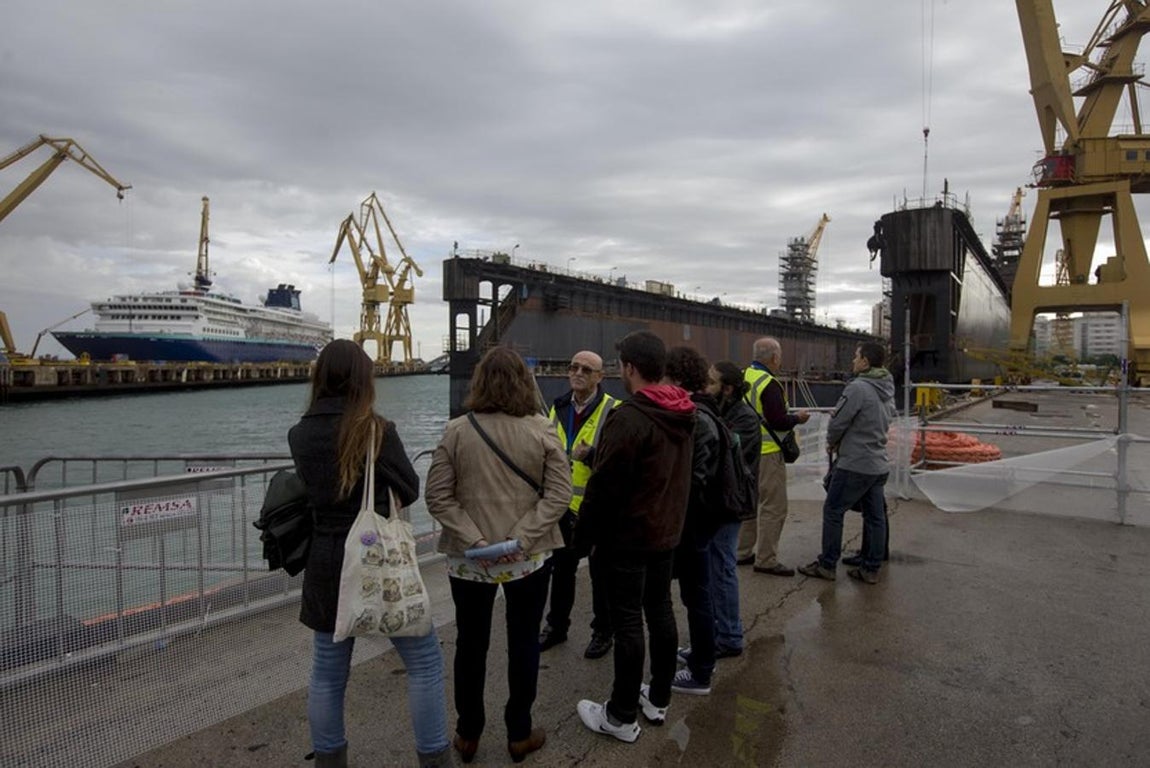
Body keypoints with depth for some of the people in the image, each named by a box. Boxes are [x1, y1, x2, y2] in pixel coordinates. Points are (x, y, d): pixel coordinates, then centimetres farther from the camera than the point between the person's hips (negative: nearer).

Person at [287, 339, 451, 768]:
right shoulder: (376, 430, -15)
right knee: (424, 661, 9)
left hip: (325, 563, 5)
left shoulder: (299, 435, -2)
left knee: (327, 670, 17)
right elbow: (409, 491, -6)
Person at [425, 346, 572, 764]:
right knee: (523, 643, 14)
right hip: (529, 557, 0)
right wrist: (521, 539, -13)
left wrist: (474, 541, -11)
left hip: (468, 559, 1)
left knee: (470, 644, 16)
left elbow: (437, 497, -9)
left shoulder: (456, 431, -7)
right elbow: (559, 494, -11)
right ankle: (519, 734, 28)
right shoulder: (542, 430, -8)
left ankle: (467, 733, 31)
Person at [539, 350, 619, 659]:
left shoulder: (612, 410, -14)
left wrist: (590, 455, -35)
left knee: (600, 572, 9)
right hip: (564, 504, 6)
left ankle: (603, 631, 27)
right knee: (561, 568, 18)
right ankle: (556, 625, 35)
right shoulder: (559, 407, 7)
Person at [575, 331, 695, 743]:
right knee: (660, 611, 17)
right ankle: (658, 698, 31)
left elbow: (604, 485, -21)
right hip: (666, 532, 9)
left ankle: (621, 716, 13)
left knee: (627, 623, 1)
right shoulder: (682, 415, 4)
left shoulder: (628, 418, -23)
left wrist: (584, 534, -11)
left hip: (627, 538, -8)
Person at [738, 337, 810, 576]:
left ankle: (743, 552, 27)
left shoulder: (744, 377, 7)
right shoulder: (768, 384, -18)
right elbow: (777, 422, -21)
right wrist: (798, 418, -3)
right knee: (774, 507, -1)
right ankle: (766, 560, 4)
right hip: (767, 453, -9)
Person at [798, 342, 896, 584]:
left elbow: (837, 422, -15)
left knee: (833, 512, 3)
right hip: (879, 464, 8)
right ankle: (871, 569, 18)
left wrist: (832, 442, 6)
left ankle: (826, 565, 10)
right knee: (875, 517, 11)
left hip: (855, 465, -8)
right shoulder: (887, 391, 9)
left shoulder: (858, 388, -18)